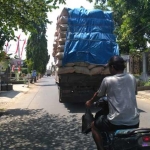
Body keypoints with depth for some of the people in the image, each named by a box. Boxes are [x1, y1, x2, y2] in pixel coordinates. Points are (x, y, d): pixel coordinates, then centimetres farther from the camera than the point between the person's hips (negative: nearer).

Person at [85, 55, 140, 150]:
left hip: (116, 122, -4)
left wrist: (90, 102, 33)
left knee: (94, 126, 21)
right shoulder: (132, 78, 7)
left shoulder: (107, 80, -4)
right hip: (134, 122, 4)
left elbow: (98, 95, 12)